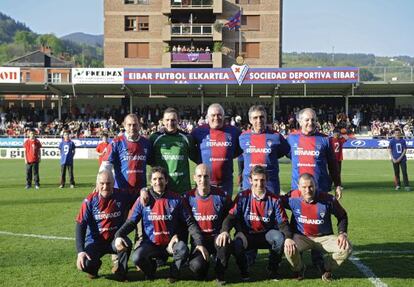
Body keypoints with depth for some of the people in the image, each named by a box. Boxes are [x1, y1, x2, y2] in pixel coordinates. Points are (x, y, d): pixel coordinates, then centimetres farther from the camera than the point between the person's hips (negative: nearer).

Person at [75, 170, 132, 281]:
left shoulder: (122, 196, -9)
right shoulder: (90, 201, -11)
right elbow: (80, 226, -11)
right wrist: (80, 251, -20)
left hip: (114, 239, 1)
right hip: (95, 241, 0)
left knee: (126, 244, -31)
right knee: (86, 264, -25)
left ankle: (121, 274, -3)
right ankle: (95, 265, 15)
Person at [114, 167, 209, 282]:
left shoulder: (175, 200, -2)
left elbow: (190, 222, -1)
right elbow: (131, 222, 0)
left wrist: (199, 243, -11)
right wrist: (119, 235, -19)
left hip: (171, 243, 0)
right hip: (150, 244, 0)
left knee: (183, 250, -32)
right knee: (136, 257, -28)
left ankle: (174, 273, 3)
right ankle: (150, 267, 11)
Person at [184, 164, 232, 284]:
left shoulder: (221, 196, -5)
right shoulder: (189, 197, -3)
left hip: (217, 236, 0)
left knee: (224, 243, -36)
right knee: (196, 266, -27)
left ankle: (220, 274, -8)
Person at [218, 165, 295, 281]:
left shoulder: (274, 199, -5)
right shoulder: (242, 197, -7)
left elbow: (282, 222, -9)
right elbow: (231, 217, -13)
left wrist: (288, 237, -29)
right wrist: (224, 231, -34)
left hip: (267, 235, 1)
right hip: (247, 234, -1)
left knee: (279, 237, -30)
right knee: (237, 243, -34)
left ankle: (273, 269, -2)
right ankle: (244, 271, -1)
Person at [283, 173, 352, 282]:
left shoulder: (328, 199, -15)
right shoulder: (293, 198, -16)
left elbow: (342, 216, 3)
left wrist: (342, 233, -12)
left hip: (324, 237, 1)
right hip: (301, 237, -1)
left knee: (346, 249, -21)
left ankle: (326, 269, 10)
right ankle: (299, 269, 6)